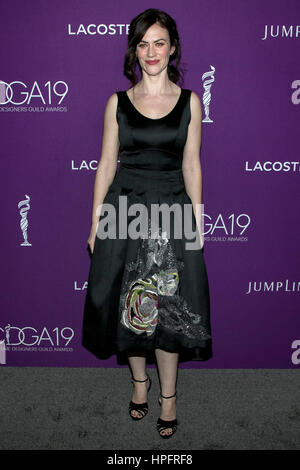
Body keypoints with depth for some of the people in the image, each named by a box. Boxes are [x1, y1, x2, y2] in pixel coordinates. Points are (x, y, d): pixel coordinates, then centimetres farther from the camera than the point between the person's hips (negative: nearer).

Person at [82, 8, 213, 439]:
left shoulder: (189, 101, 4)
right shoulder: (118, 102, 4)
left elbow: (191, 165, 5)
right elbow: (107, 164, 4)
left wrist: (198, 222, 2)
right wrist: (96, 221, 1)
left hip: (173, 209, 0)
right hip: (124, 207, 1)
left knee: (169, 305, 3)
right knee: (128, 302, 9)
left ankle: (168, 394, 20)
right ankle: (139, 379, 32)